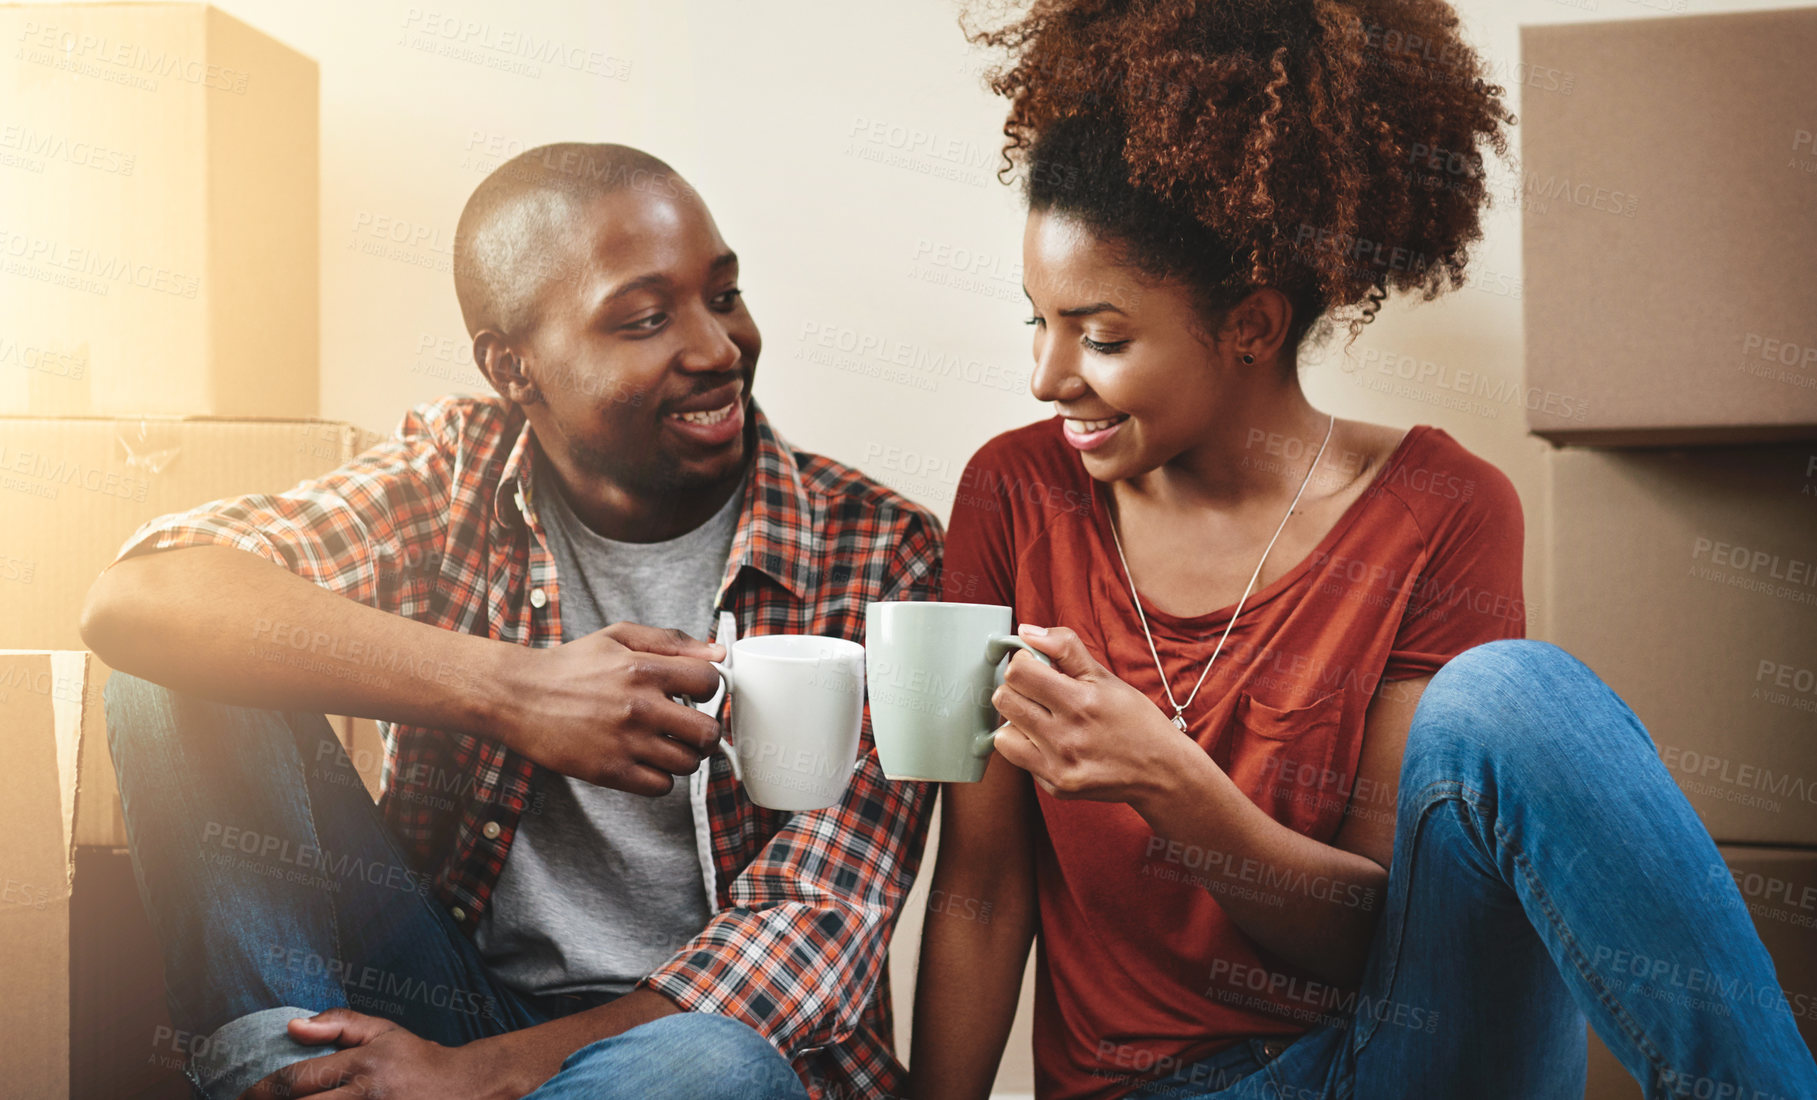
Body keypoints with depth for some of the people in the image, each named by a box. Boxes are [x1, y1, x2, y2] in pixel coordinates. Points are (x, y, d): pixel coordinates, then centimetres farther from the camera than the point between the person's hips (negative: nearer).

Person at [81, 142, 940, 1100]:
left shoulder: (878, 555, -9)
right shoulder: (453, 476, -3)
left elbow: (819, 924, -13)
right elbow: (134, 600, -18)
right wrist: (505, 692, -31)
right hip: (450, 989, 2)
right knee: (191, 674, -14)